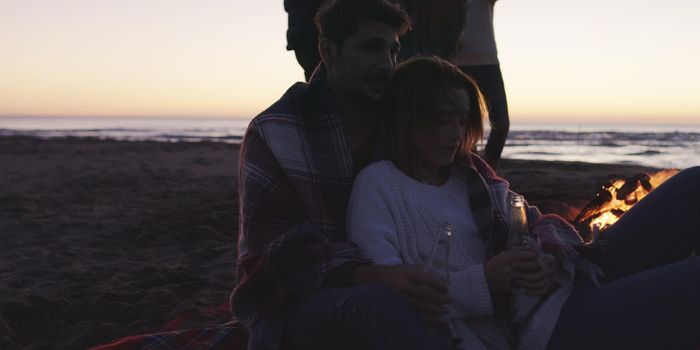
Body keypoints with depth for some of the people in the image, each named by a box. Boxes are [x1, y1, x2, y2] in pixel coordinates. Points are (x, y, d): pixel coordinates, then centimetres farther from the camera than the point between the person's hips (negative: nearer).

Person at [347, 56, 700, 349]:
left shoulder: (469, 174, 20)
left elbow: (541, 224, 15)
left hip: (577, 283, 8)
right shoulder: (378, 183, -2)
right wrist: (481, 282, -25)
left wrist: (551, 259, -10)